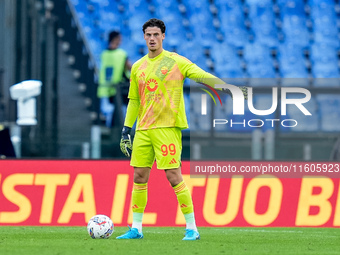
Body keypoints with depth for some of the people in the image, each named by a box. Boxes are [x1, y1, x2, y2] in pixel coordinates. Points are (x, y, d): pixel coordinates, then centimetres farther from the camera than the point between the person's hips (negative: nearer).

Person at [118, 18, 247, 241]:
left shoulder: (176, 62, -2)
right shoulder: (138, 67, 13)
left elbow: (204, 76, -9)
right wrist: (126, 130, 15)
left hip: (167, 127, -5)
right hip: (143, 129, 5)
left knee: (174, 176, -10)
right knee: (139, 177, 5)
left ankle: (192, 228, -4)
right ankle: (136, 229, 13)